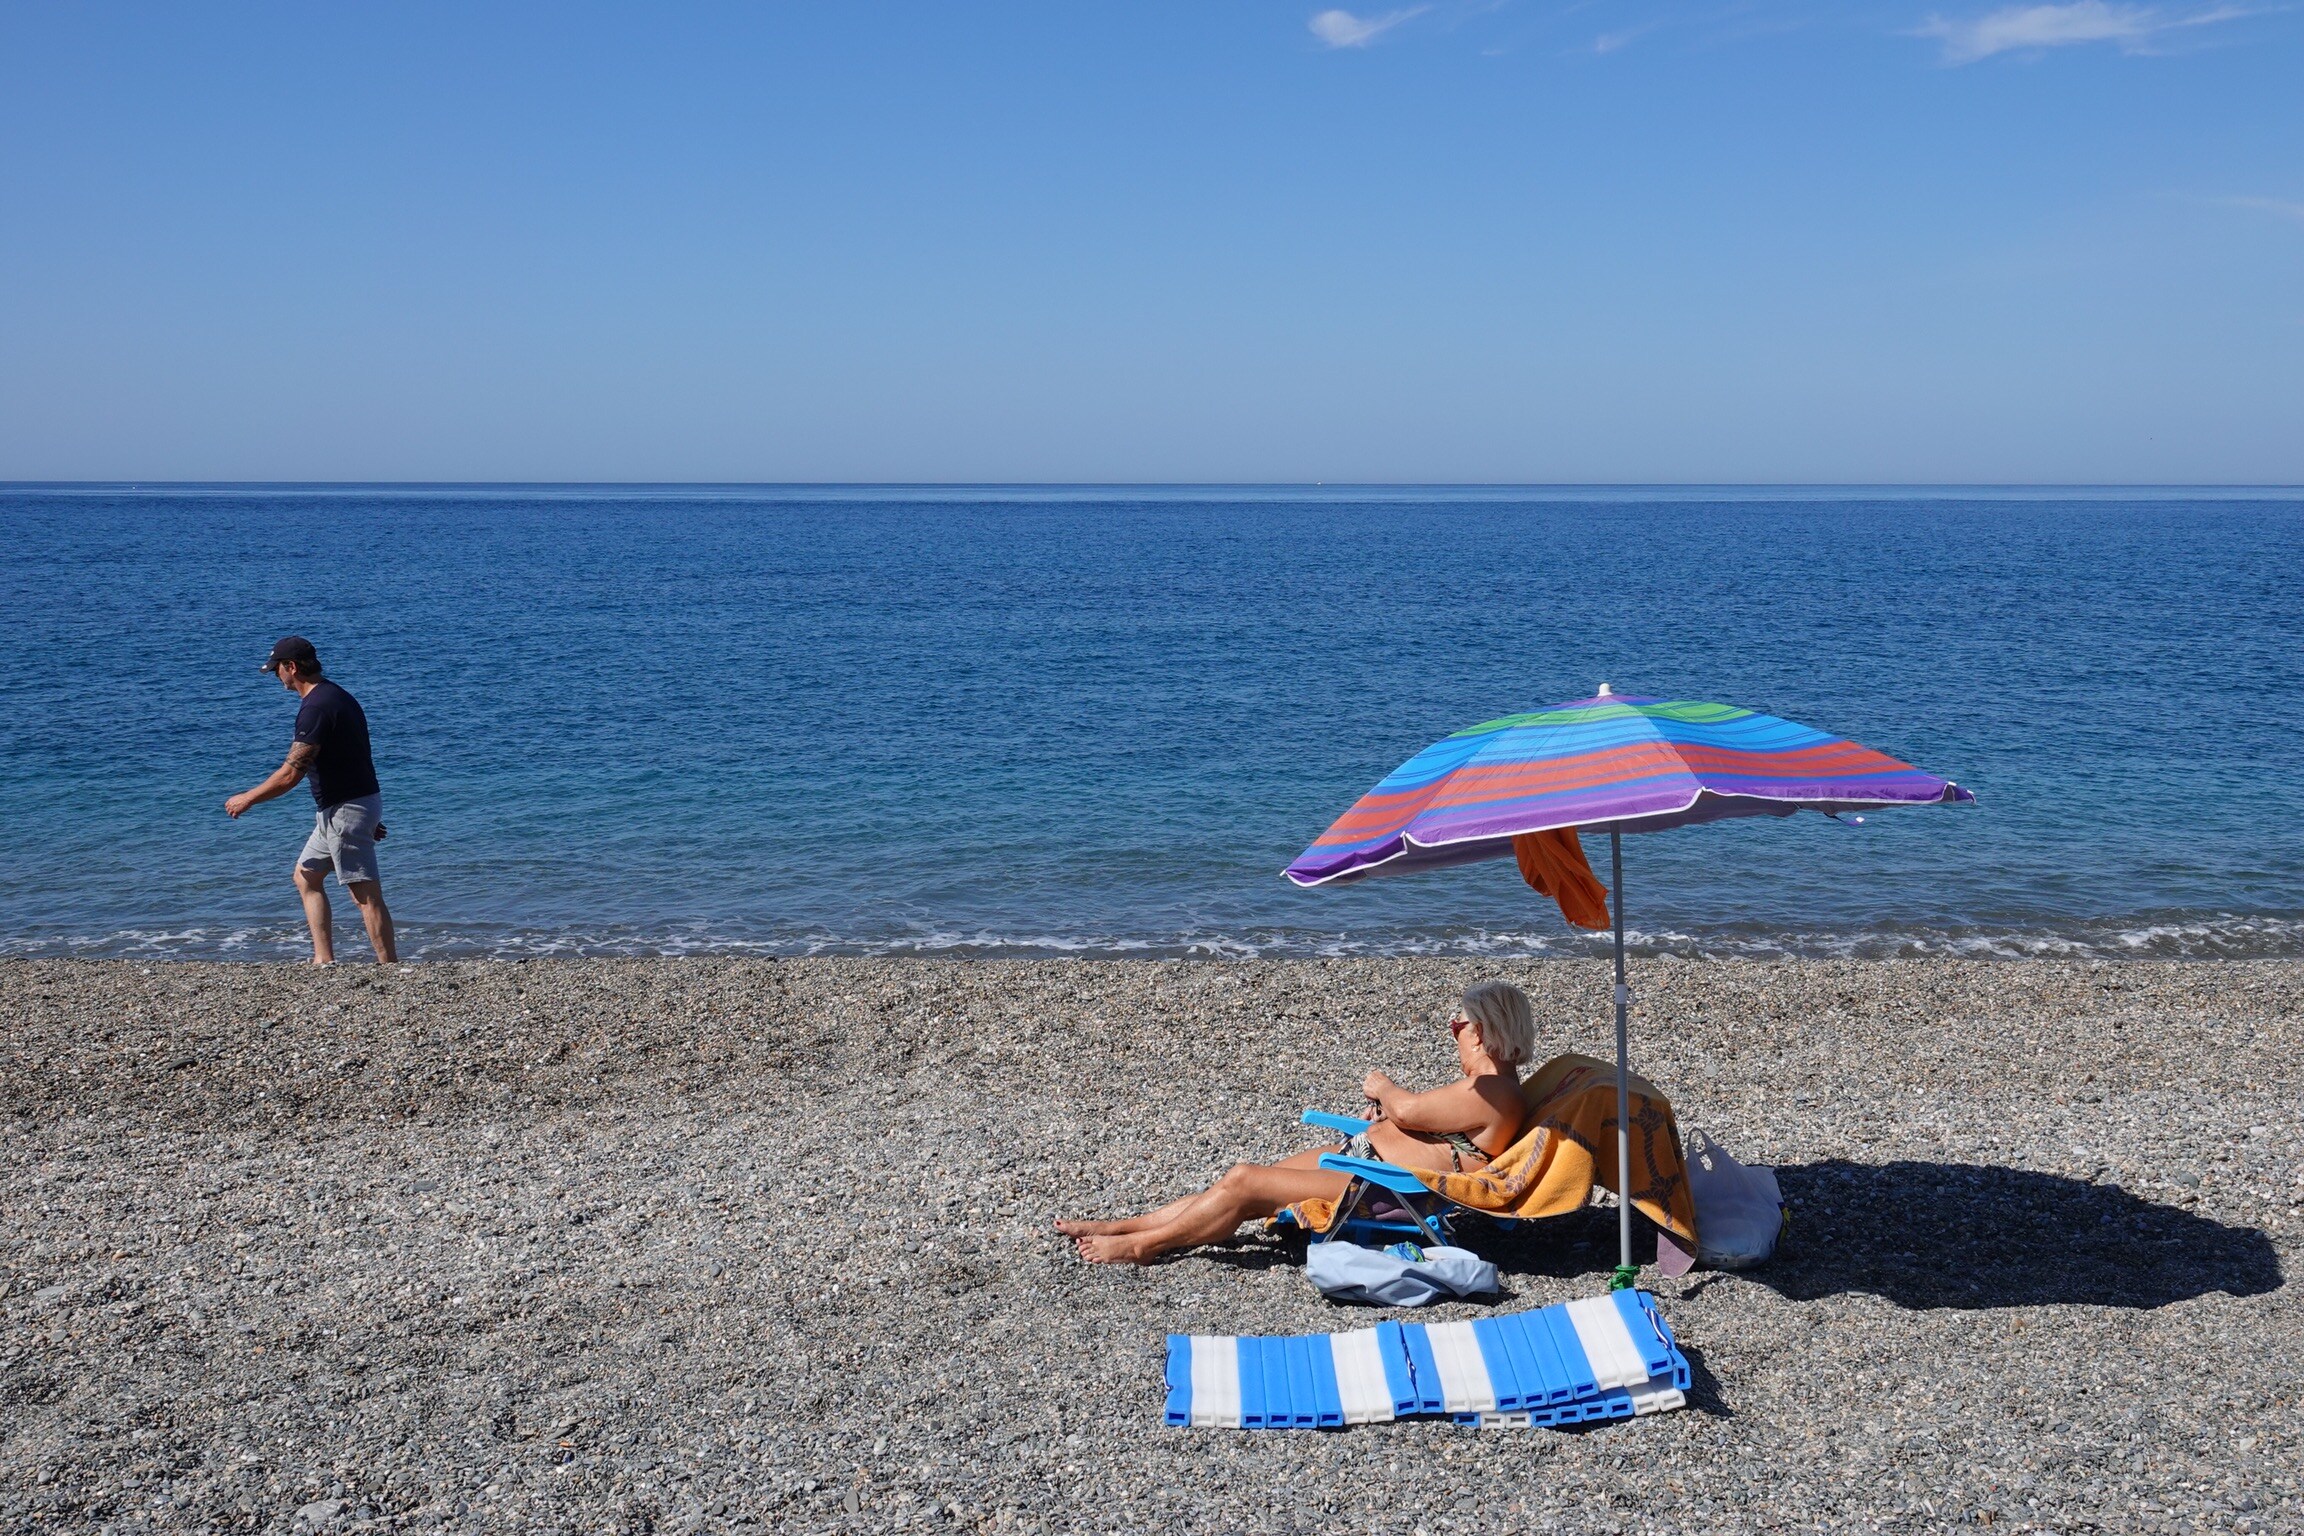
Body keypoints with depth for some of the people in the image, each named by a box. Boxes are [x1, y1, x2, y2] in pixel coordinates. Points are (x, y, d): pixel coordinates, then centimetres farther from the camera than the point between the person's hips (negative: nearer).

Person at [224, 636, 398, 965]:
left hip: (345, 811, -11)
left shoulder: (316, 708, -19)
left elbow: (291, 773, -20)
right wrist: (369, 817, 22)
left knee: (365, 894, -8)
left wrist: (247, 799, -5)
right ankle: (324, 960, 16)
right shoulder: (336, 696, 13)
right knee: (306, 876, 18)